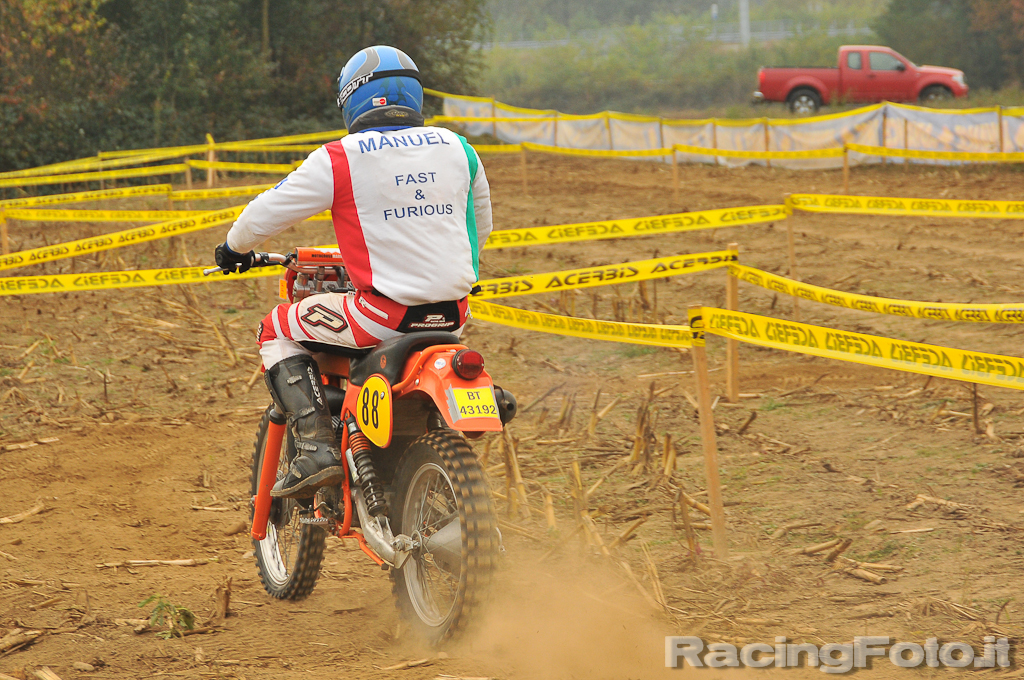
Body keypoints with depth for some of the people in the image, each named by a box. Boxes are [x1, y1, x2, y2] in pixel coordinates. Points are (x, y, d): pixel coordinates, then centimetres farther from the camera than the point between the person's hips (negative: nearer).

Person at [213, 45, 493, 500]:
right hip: (453, 312, 5)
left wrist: (235, 247, 24)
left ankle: (317, 449, -1)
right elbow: (479, 226, 23)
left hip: (386, 310, -5)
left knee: (278, 331, 13)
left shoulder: (340, 159, -5)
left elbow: (268, 212, 2)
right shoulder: (457, 148, 8)